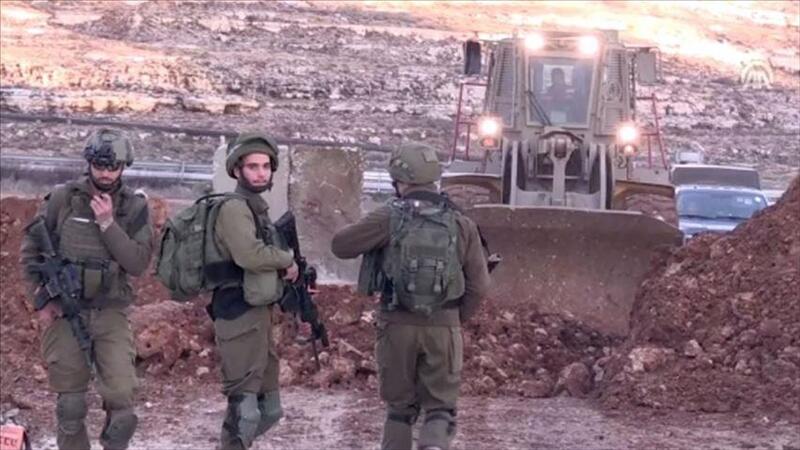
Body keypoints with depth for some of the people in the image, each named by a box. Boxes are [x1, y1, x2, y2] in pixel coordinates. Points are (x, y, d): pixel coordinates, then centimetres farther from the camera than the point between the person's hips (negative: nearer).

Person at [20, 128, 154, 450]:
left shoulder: (135, 207, -1)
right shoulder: (62, 199, -3)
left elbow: (138, 264, -11)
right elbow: (31, 250, 4)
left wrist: (108, 223, -18)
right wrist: (42, 300, -2)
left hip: (110, 313, 0)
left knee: (121, 397, -11)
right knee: (70, 404, 5)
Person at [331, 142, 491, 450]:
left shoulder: (389, 218, -8)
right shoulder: (461, 224, -1)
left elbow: (340, 246, -1)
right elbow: (479, 285, 1)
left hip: (397, 324, 0)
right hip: (444, 327, 0)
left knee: (400, 406, 16)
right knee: (441, 407, 8)